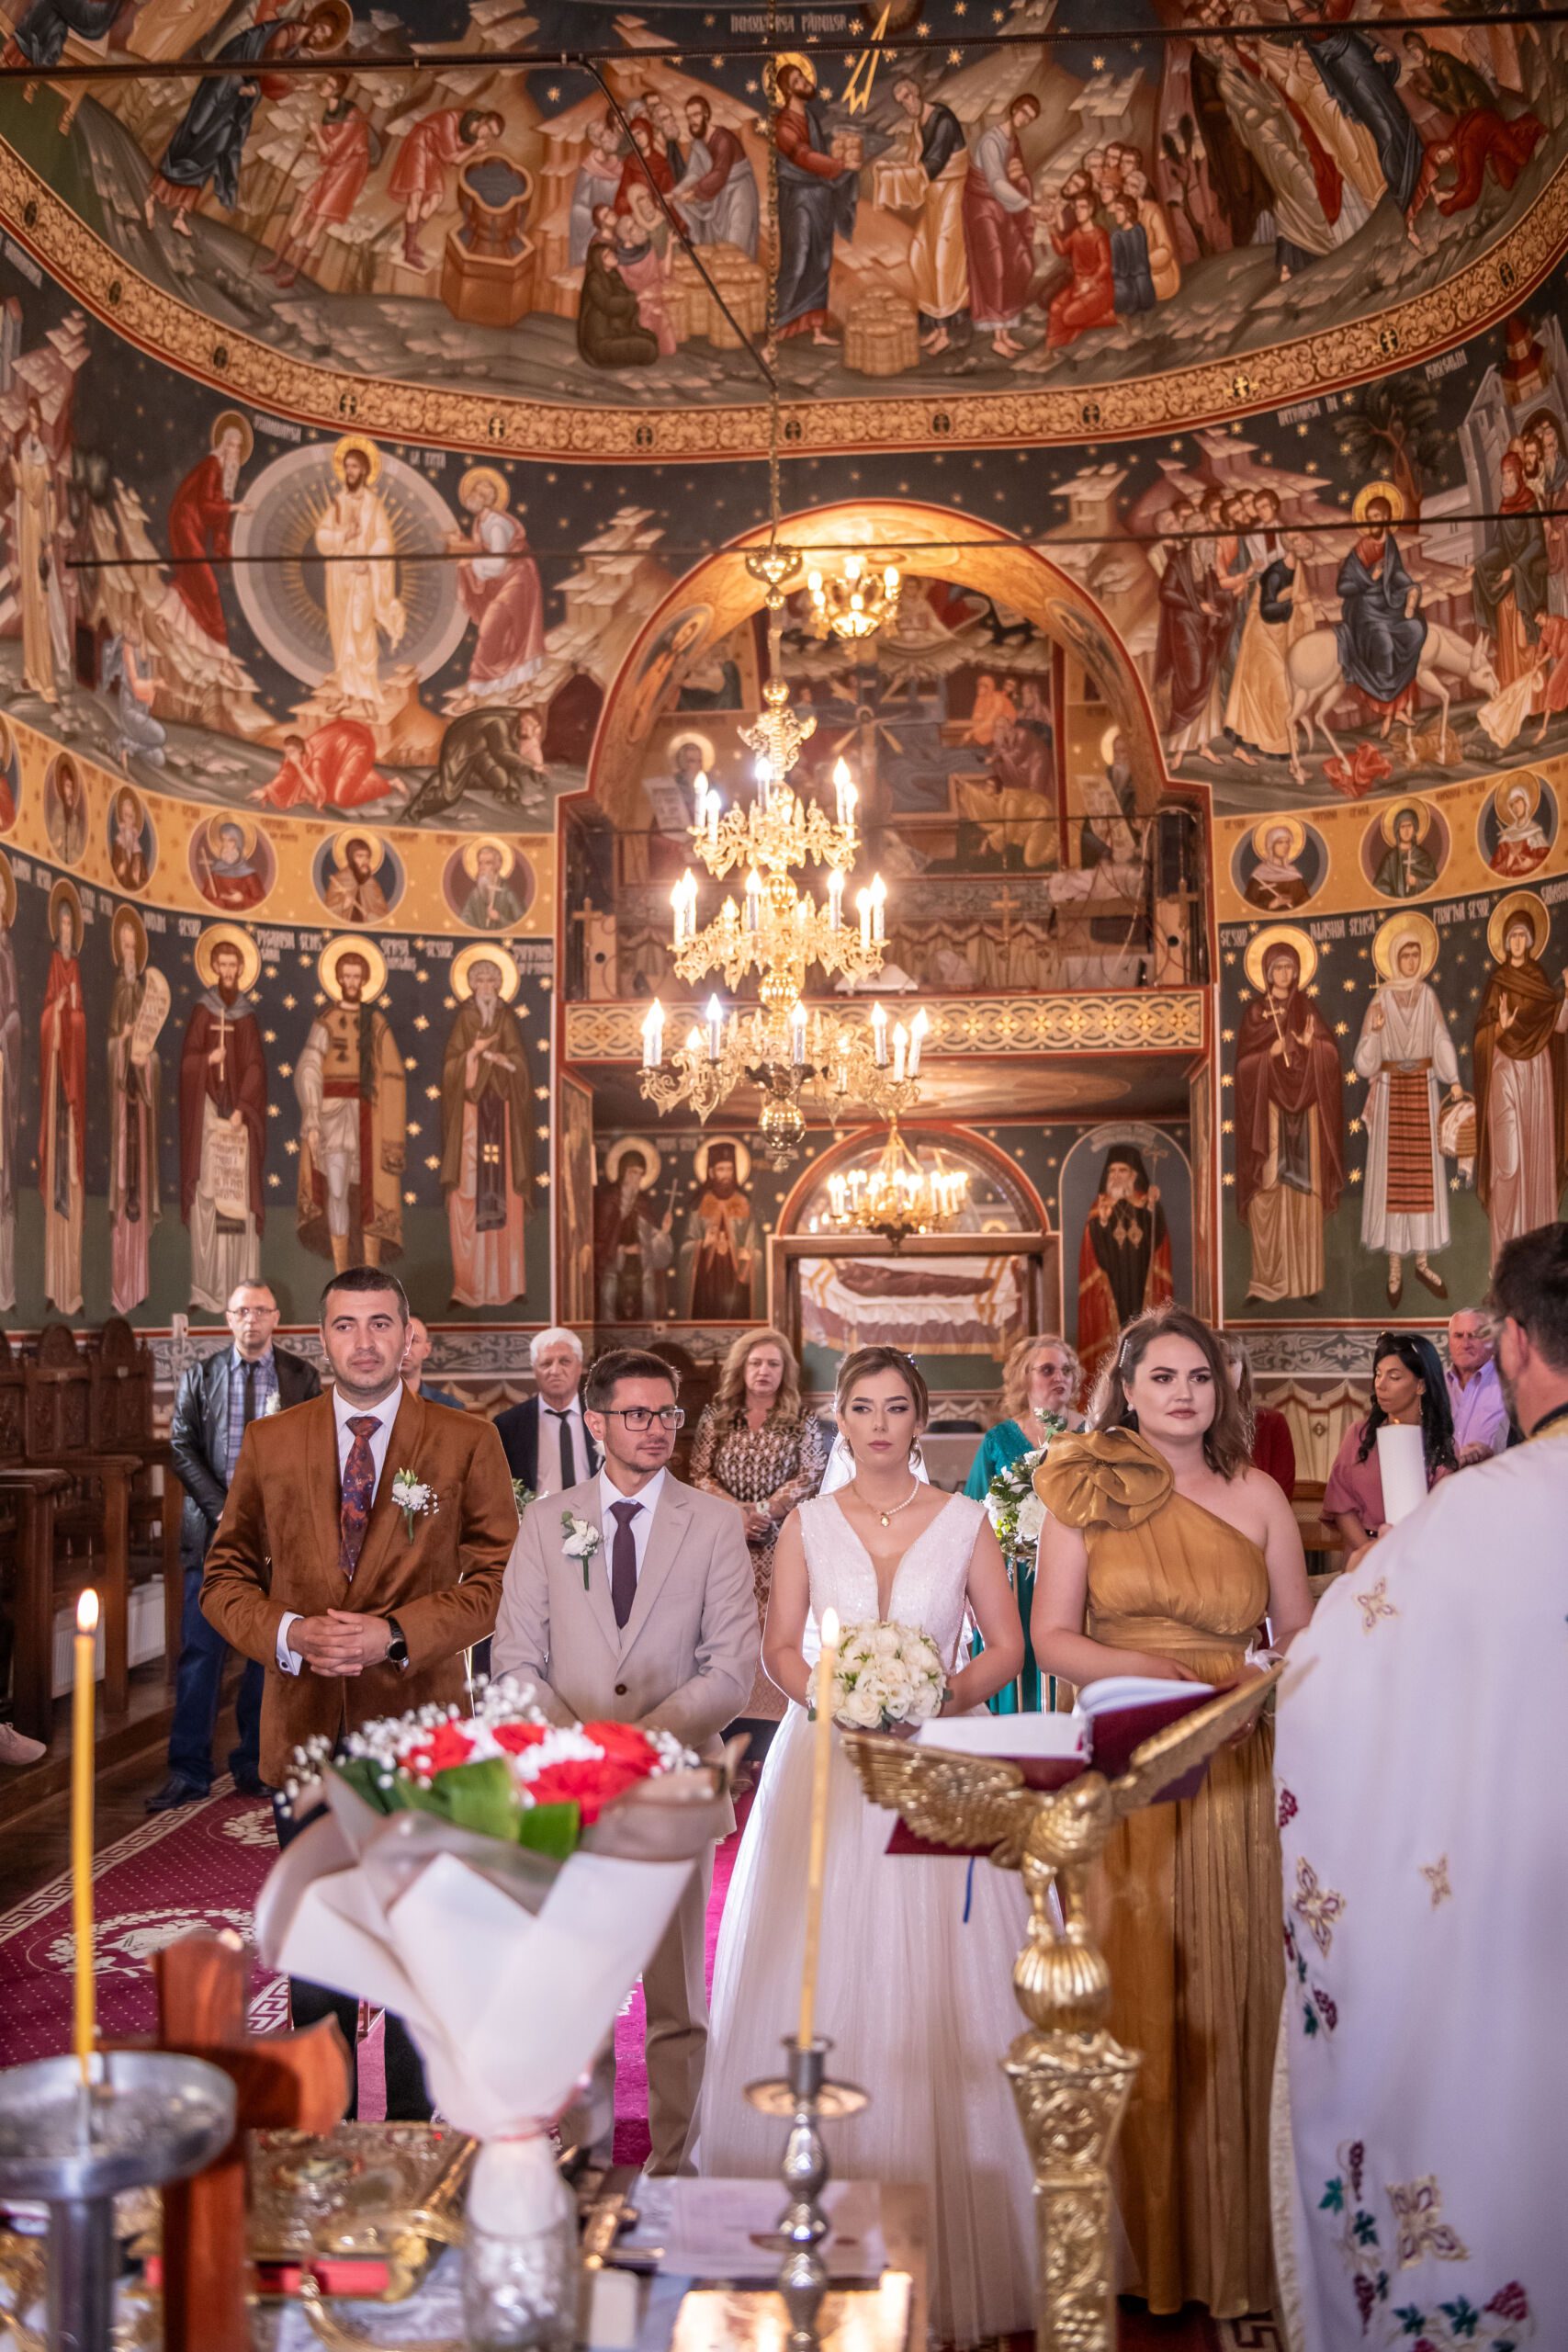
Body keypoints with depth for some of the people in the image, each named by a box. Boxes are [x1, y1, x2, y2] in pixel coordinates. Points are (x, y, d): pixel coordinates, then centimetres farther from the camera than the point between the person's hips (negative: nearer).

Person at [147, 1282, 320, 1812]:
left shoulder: (302, 1377, 7)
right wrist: (222, 1510, -9)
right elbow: (182, 1448, 2)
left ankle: (255, 1766, 14)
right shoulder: (199, 1376, 7)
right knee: (201, 1651, -2)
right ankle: (189, 1772, 4)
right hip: (214, 1528, 0)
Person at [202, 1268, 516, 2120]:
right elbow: (224, 1576, 8)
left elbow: (498, 1578, -5)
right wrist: (287, 1634, -12)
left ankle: (415, 2139, 25)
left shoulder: (467, 1442, -2)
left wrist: (396, 1634, -17)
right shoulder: (269, 1442, 5)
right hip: (305, 1731, 2)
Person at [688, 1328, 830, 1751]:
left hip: (781, 1542, -1)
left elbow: (810, 1477, -1)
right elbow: (700, 1475, 5)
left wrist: (761, 1511, -10)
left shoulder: (803, 1422, 5)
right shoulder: (715, 1416, 9)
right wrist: (737, 1513, -9)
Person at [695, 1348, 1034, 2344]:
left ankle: (949, 2251, 10)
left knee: (939, 1994, -1)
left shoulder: (964, 1521, 4)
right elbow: (782, 1646, 6)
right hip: (827, 1768, 1)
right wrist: (834, 1698, -12)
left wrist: (943, 1695, -13)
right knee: (822, 1988, 1)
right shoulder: (808, 1524, 7)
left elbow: (1007, 1647, 3)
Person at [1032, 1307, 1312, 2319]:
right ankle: (1139, 2240, 22)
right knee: (1129, 2003, 6)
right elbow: (1053, 1639, -1)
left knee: (1229, 2003, 5)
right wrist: (1156, 1671, -15)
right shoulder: (1090, 1489, 2)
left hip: (1236, 1778, 1)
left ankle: (1230, 2238, 22)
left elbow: (1301, 1639, 9)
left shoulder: (1258, 1495, 5)